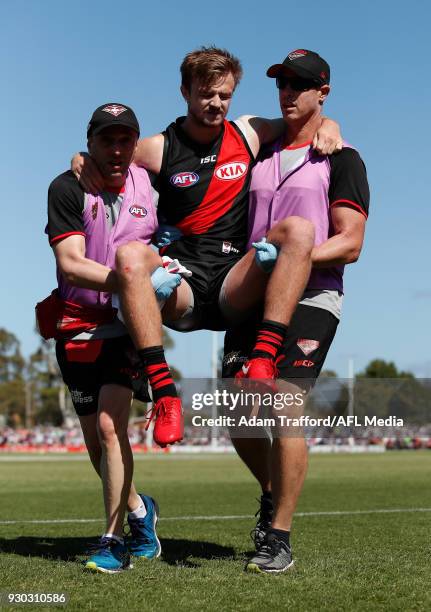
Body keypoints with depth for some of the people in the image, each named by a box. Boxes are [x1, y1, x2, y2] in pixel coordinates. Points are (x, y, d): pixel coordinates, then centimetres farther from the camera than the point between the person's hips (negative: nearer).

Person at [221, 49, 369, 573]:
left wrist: (290, 256, -20)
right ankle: (273, 493, 29)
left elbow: (349, 244, -5)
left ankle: (278, 539, -9)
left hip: (311, 298, -5)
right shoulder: (259, 156, 18)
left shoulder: (340, 160, 2)